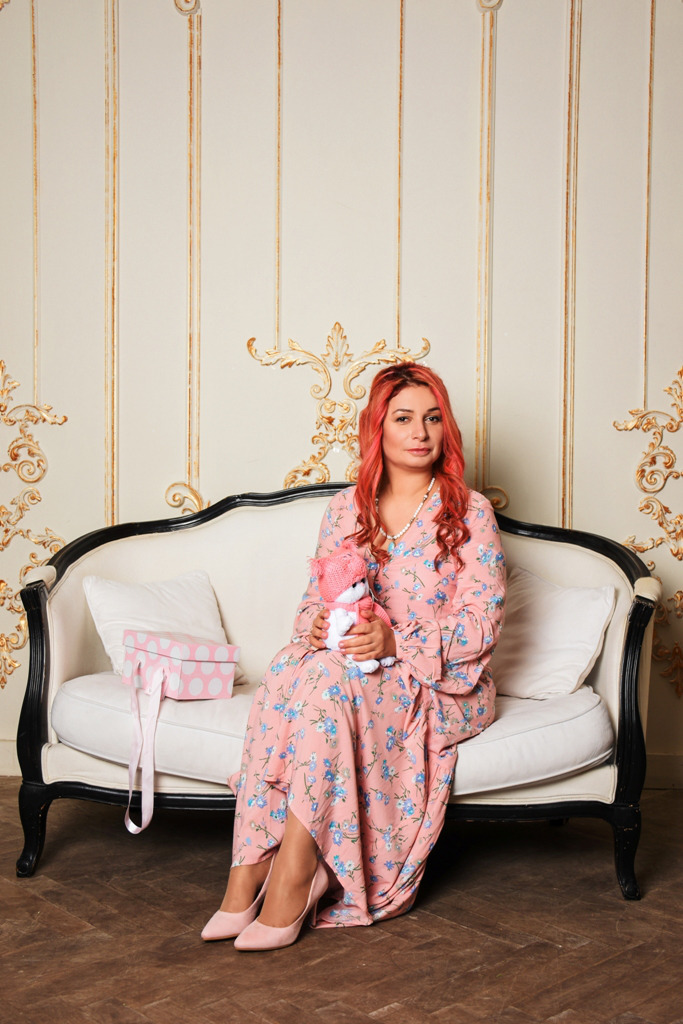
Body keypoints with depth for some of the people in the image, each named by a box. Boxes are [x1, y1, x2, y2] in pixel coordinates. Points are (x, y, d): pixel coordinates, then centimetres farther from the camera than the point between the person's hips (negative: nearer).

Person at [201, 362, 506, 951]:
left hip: (444, 686, -4)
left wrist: (396, 640, -22)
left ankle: (294, 870, -32)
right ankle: (249, 874, -33)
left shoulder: (470, 513, -1)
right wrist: (316, 627, -13)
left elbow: (482, 624, -7)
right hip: (352, 672, 4)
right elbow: (314, 602, 13)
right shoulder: (345, 510, 11)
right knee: (288, 667, -31)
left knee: (329, 674, -34)